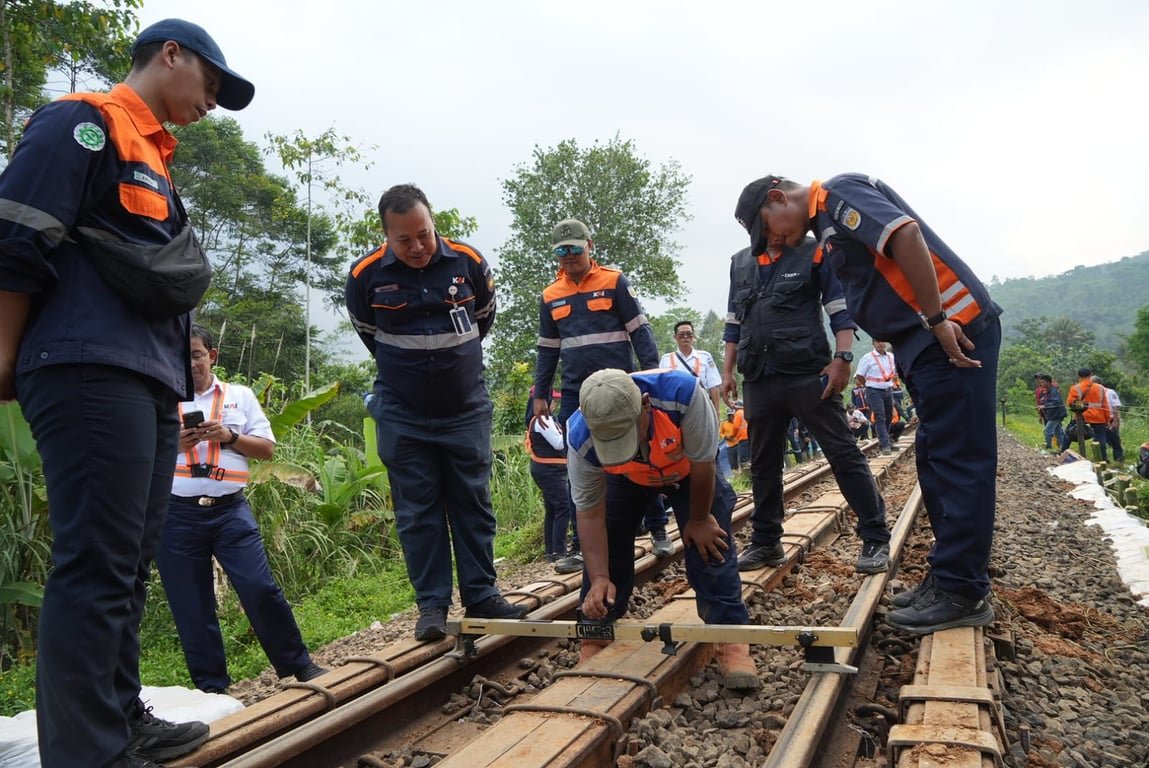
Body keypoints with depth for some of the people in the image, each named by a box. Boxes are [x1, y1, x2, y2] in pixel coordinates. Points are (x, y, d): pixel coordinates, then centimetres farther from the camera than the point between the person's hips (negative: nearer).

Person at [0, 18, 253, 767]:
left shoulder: (152, 158, 26)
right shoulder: (83, 124, -2)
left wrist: (181, 344, 19)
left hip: (148, 383, 10)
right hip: (92, 372, -9)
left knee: (130, 563, 11)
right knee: (97, 567, -11)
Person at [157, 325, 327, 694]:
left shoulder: (240, 396, 13)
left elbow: (267, 448, 8)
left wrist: (228, 437, -7)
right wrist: (174, 445, -9)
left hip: (230, 510, -1)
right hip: (176, 514, 1)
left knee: (260, 588, -8)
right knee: (191, 607, 5)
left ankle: (298, 665, 7)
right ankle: (211, 686, 18)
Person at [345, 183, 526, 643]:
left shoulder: (468, 262, -7)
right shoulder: (366, 275, -9)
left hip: (467, 409, 1)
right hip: (402, 416, 0)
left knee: (473, 504, 7)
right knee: (417, 510, 3)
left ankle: (482, 597, 17)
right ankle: (432, 605, 12)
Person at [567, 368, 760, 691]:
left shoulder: (683, 393, -45)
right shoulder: (581, 439, -37)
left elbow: (702, 463, -27)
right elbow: (590, 513, -24)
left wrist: (699, 521, -14)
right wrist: (599, 578, -28)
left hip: (688, 470, -1)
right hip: (625, 479, 2)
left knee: (710, 544, -13)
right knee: (605, 547, -5)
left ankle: (732, 642, -2)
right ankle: (593, 641, 10)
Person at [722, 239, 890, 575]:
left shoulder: (813, 254, 3)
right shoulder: (740, 263, 16)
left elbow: (841, 310, -1)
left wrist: (842, 358, -13)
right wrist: (728, 370, 17)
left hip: (808, 374, -4)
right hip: (758, 380, 5)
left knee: (844, 454, -4)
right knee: (763, 464, 10)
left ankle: (875, 539, 4)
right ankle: (765, 543, 21)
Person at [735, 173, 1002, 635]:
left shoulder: (840, 193, -7)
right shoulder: (828, 227, 21)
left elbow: (906, 234, -22)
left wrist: (937, 321, -24)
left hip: (953, 330, -10)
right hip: (925, 341, 10)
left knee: (957, 460, -7)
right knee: (936, 460, 12)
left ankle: (962, 592, -1)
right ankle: (951, 576, 20)